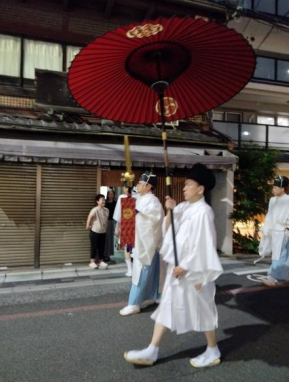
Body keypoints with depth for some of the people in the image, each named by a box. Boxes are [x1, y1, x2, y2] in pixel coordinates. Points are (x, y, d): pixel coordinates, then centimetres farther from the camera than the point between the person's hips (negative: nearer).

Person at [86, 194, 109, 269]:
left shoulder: (106, 210, 0)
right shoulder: (95, 210, -20)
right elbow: (89, 217, -16)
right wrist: (88, 226, -10)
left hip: (103, 232, 6)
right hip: (95, 231, -6)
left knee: (102, 247, 11)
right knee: (94, 247, 4)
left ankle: (101, 261, 22)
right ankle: (92, 262, 14)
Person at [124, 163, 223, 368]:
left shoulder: (203, 212, -18)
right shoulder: (184, 207, 6)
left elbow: (203, 245, -20)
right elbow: (168, 230, 9)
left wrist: (185, 266, -17)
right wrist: (169, 211, -6)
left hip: (193, 269, -8)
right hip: (178, 266, 8)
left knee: (202, 309, 9)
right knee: (167, 305, 11)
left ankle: (213, 351, 31)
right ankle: (152, 351, 21)